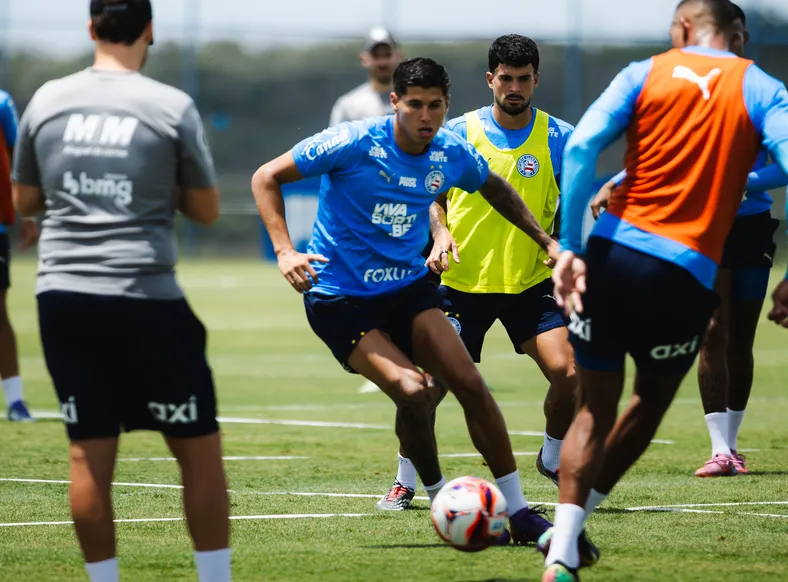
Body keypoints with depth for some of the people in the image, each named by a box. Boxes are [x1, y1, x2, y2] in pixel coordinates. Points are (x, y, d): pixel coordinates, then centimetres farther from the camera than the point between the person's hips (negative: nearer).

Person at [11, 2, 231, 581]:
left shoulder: (47, 101, 5)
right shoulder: (172, 107, -4)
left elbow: (24, 201, 16)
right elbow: (207, 210, 4)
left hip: (63, 294, 3)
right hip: (145, 297, -3)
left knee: (90, 455, 6)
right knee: (199, 448, 6)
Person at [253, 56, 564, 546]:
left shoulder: (453, 154, -3)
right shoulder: (354, 143, -18)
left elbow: (497, 190, 21)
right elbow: (267, 178, -10)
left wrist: (547, 241, 17)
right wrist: (285, 251, -19)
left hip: (408, 286, 5)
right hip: (339, 298, -5)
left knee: (470, 383, -10)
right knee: (415, 391, -23)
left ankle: (518, 510, 0)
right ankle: (439, 499, 1)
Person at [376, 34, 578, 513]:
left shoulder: (558, 138, -2)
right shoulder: (458, 132, -1)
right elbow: (434, 196, 10)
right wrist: (440, 235, -9)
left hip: (530, 283, 0)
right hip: (464, 283, 0)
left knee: (568, 372, -15)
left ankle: (554, 459, 14)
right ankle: (405, 481, 15)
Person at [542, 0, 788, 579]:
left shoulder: (647, 74, 7)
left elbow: (580, 147, -6)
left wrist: (570, 246, -6)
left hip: (611, 252, 1)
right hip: (685, 273, -1)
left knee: (595, 410, 13)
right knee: (651, 401, 23)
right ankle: (567, 530, 21)